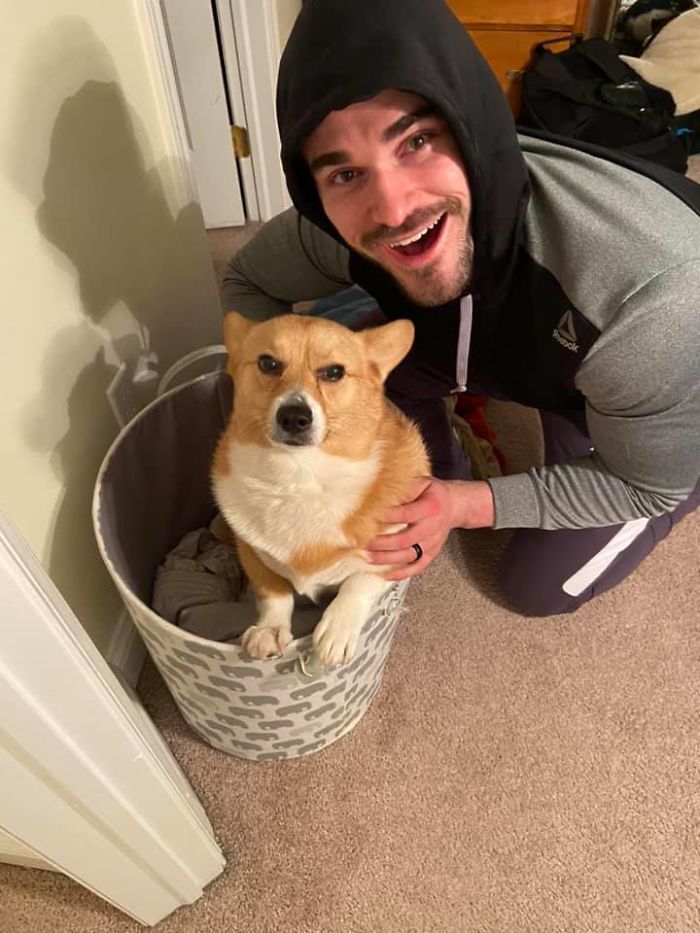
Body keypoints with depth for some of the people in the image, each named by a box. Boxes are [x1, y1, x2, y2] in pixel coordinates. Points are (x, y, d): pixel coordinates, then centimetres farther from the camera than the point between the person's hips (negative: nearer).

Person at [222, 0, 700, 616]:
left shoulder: (648, 286, -43)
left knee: (537, 587, -2)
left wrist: (470, 505, -32)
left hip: (649, 393, -3)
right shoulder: (341, 229, -32)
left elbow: (647, 486, -25)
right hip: (500, 346, 4)